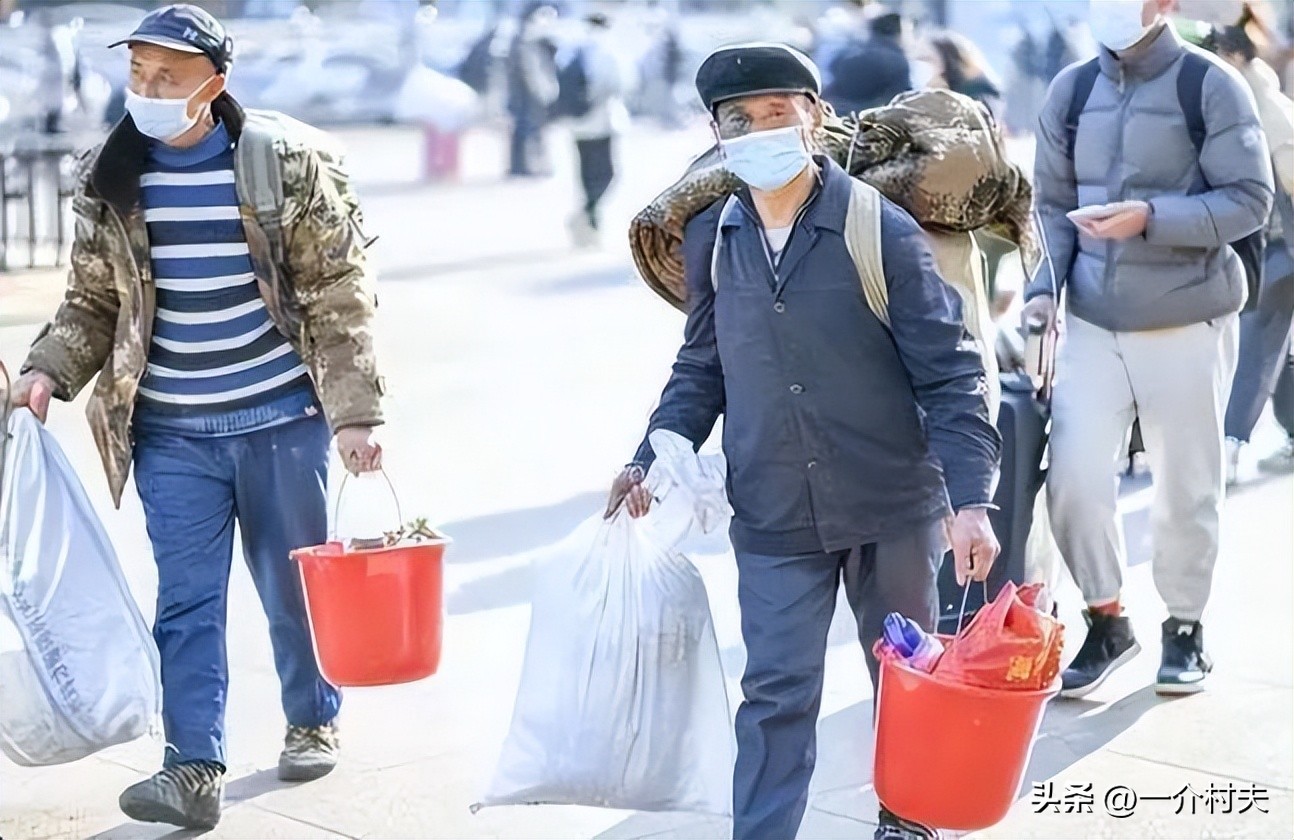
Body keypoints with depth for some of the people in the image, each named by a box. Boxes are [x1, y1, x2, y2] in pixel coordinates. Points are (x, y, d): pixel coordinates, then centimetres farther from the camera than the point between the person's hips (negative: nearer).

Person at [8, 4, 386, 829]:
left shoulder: (284, 160, -8)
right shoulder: (109, 180, 1)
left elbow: (339, 293, -6)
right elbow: (94, 301, 9)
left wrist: (355, 412, -11)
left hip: (282, 419, -2)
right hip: (171, 432, 2)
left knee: (294, 583, 13)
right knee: (186, 601, -2)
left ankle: (314, 720, 35)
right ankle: (194, 769, -1)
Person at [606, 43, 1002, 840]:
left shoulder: (882, 231, -12)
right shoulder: (710, 239, 0)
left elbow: (950, 374, -11)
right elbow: (702, 368, 14)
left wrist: (970, 498, -19)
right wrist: (653, 459, 1)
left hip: (890, 506, -1)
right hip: (773, 515, 2)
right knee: (777, 691, 0)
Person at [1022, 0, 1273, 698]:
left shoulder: (1210, 85, -8)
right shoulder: (1071, 90, 4)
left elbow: (1249, 199, -11)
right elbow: (1053, 204, 10)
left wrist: (1150, 217, -22)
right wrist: (1045, 287, -4)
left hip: (1188, 323, -3)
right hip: (1094, 324, 3)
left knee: (1186, 486, 7)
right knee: (1072, 475, -7)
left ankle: (1185, 628, 28)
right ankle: (1106, 622, 14)